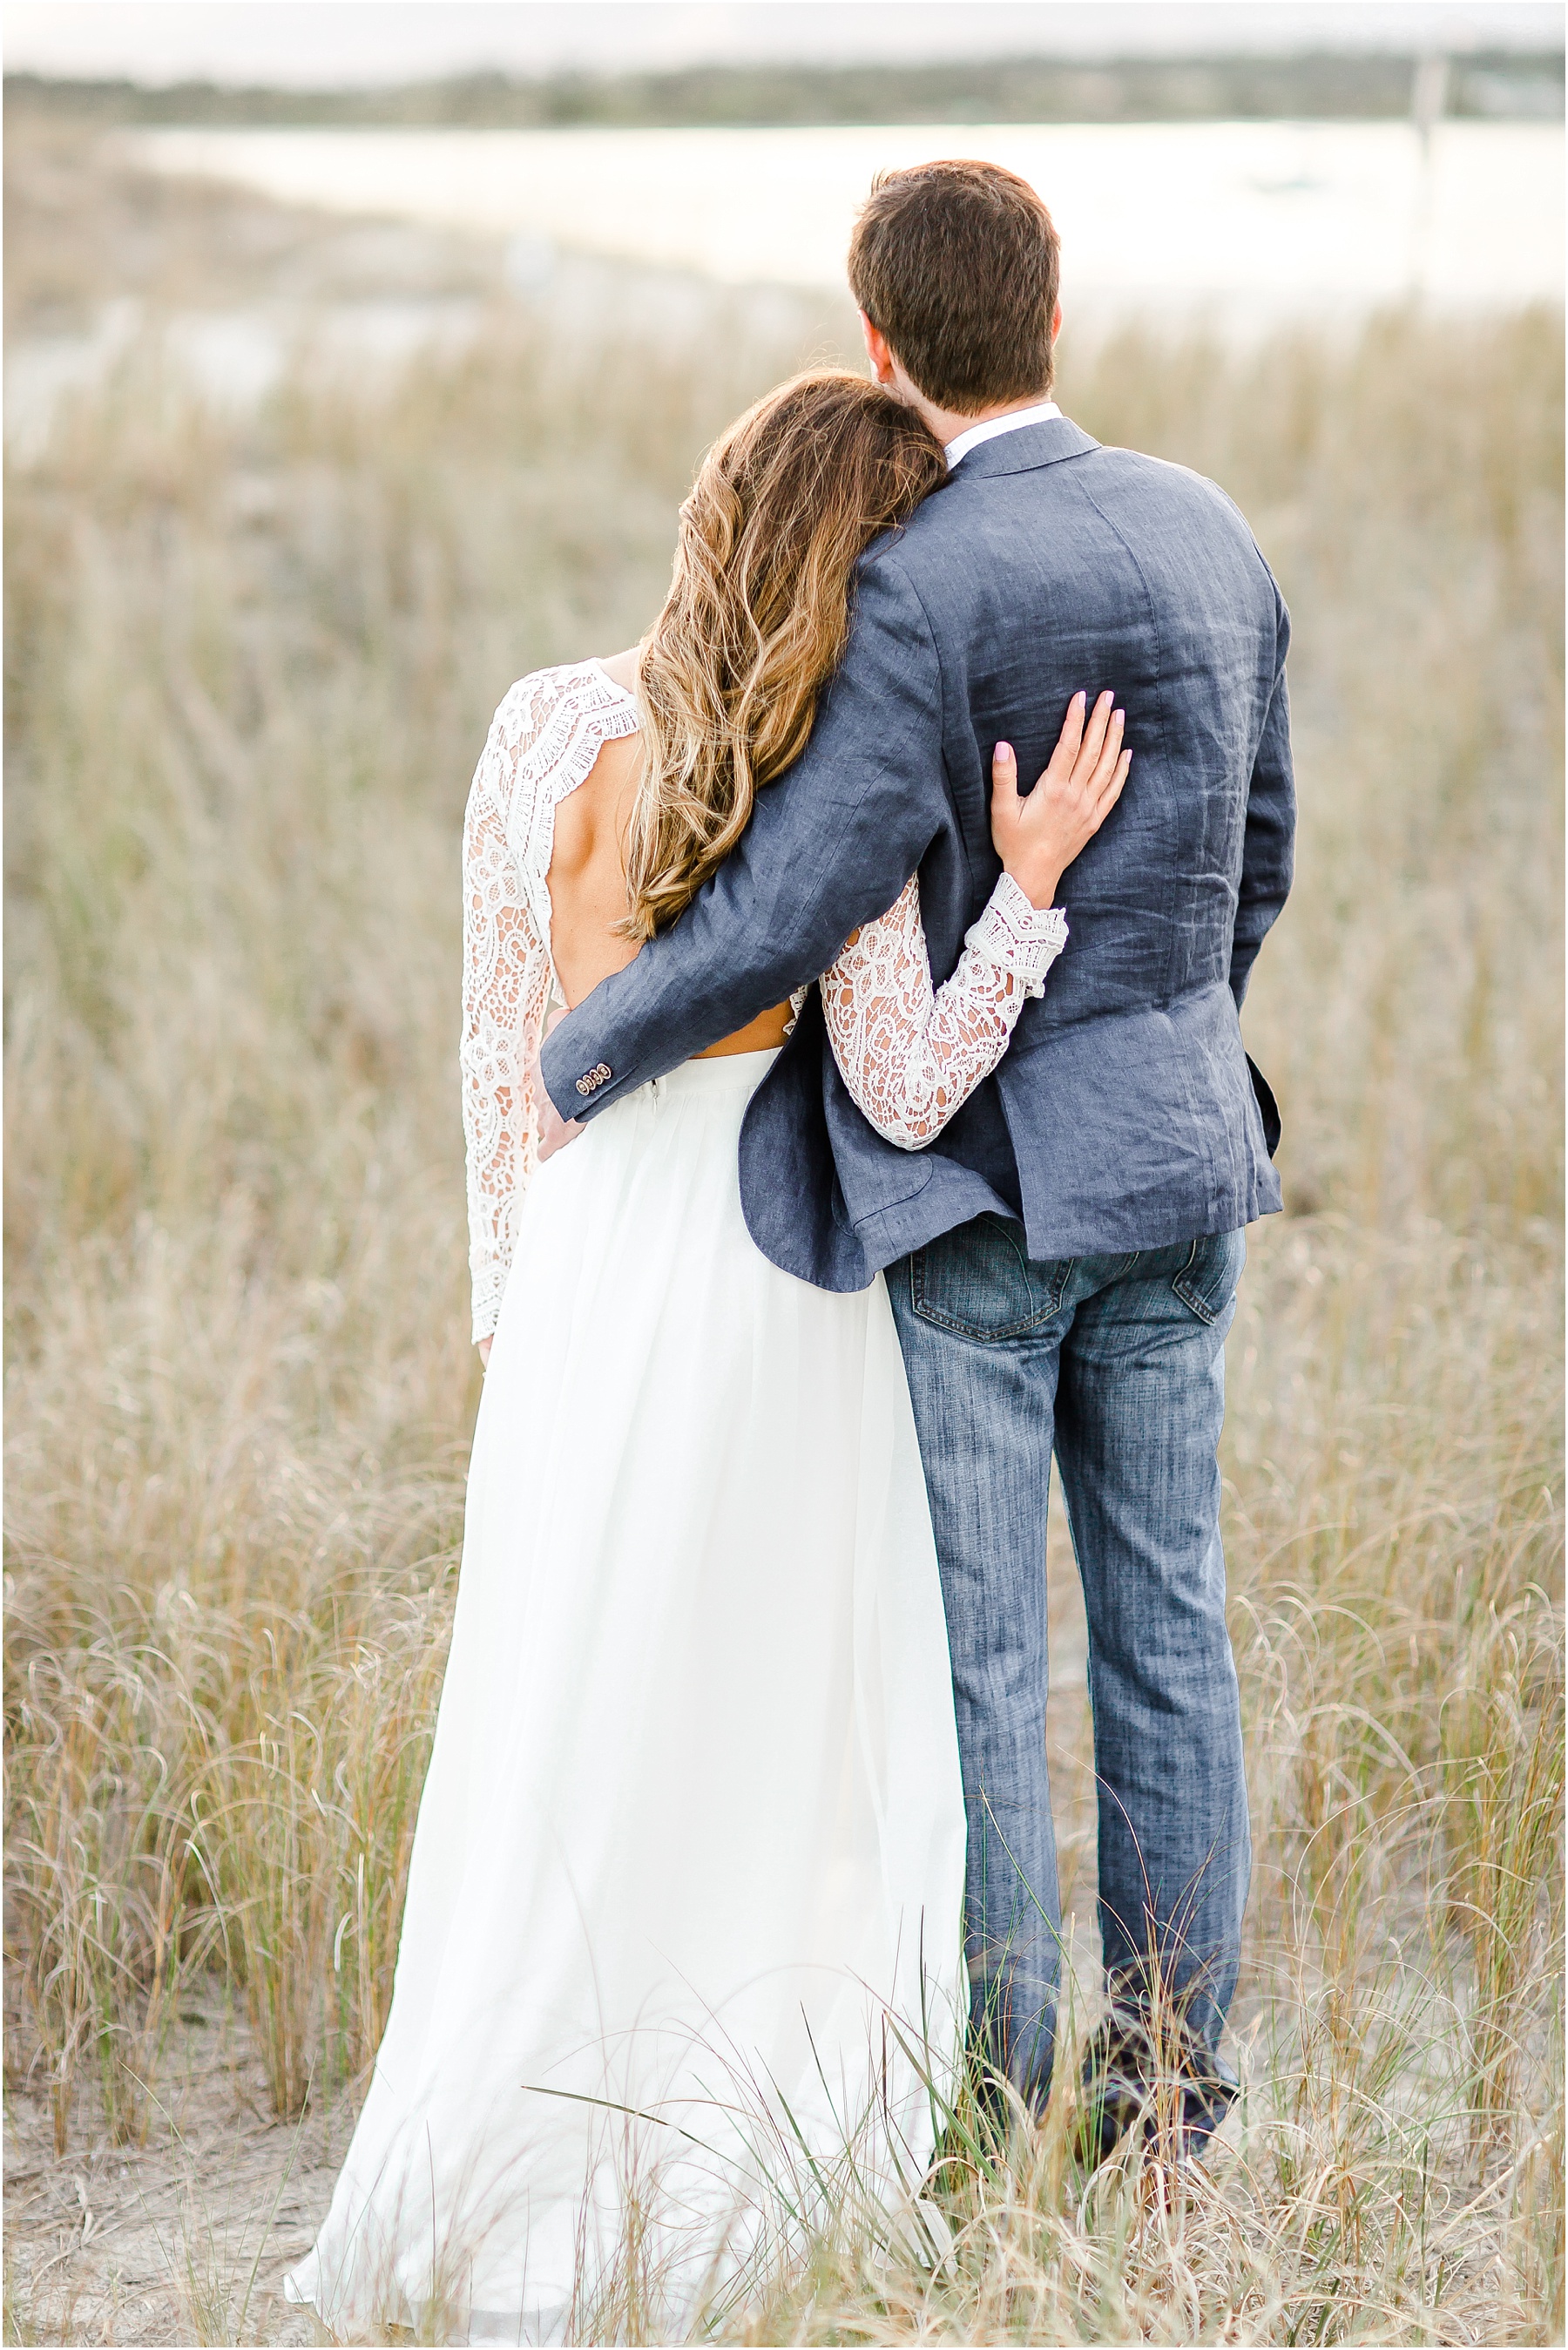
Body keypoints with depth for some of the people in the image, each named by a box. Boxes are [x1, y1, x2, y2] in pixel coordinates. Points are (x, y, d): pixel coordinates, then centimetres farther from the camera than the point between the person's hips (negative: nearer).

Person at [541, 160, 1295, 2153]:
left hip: (960, 1180, -6)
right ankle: (1169, 2098, 19)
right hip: (1178, 1165, 6)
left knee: (974, 1661, 2)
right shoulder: (1212, 536, 4)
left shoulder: (916, 589, -18)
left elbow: (795, 903, -22)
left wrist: (589, 1057, -6)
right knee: (1165, 1630, 12)